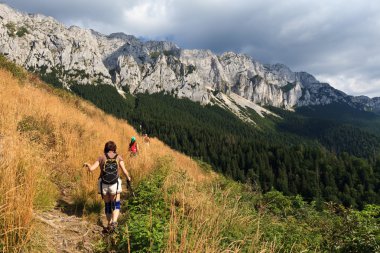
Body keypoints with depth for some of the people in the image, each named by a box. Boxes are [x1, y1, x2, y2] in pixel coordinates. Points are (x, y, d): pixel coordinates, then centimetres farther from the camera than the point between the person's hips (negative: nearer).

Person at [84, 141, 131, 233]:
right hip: (114, 185, -1)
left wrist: (87, 164, 16)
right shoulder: (118, 157, -2)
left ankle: (109, 224, 29)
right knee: (116, 205, 8)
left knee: (107, 205, 19)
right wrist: (128, 178, 11)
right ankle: (114, 222, -17)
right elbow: (124, 171, -9)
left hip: (103, 185, 2)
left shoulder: (101, 158, -1)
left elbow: (91, 169, -6)